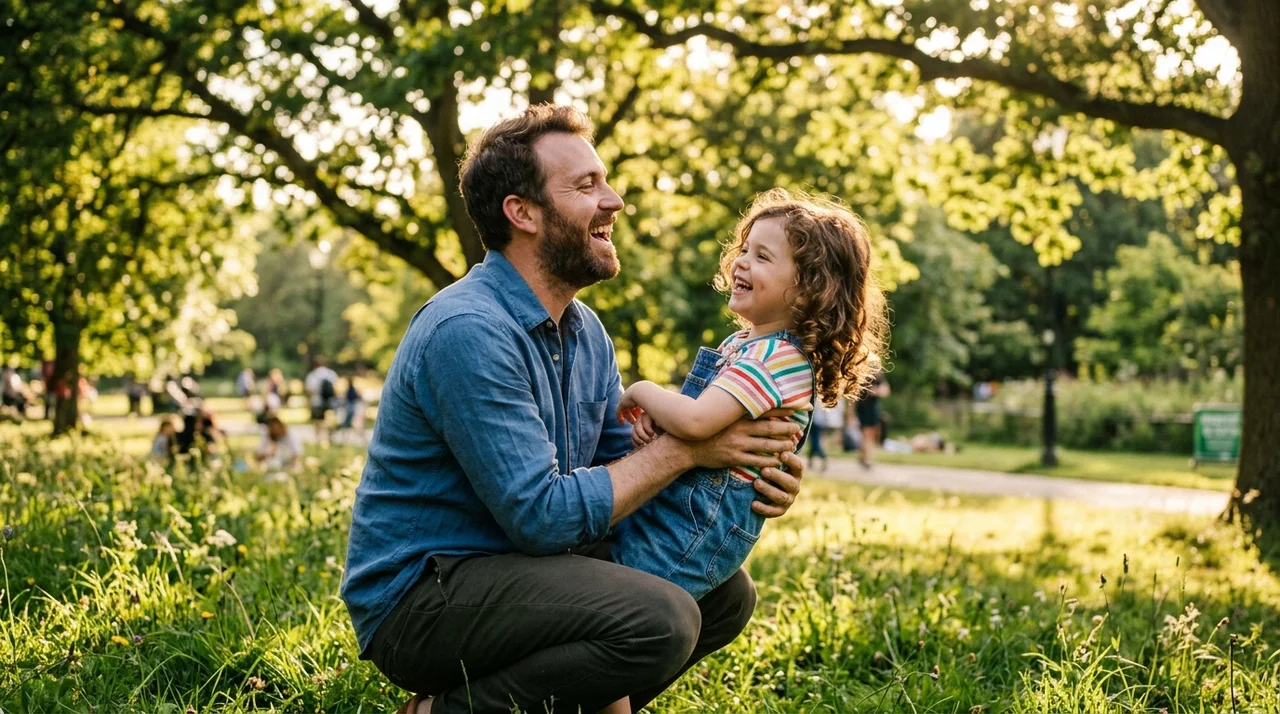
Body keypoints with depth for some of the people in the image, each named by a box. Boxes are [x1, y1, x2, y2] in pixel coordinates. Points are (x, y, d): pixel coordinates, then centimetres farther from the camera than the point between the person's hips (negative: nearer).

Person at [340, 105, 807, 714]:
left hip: (520, 568, 9)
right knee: (659, 620, -27)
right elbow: (542, 515, -25)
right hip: (416, 595, -9)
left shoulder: (586, 332, 8)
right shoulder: (468, 332, -22)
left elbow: (622, 467, 10)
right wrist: (684, 448, -17)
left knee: (725, 593, 5)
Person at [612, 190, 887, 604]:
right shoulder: (741, 344, 13)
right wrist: (652, 418, -3)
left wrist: (642, 392, -12)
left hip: (695, 527, -10)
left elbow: (696, 421, -31)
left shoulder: (777, 358, -19)